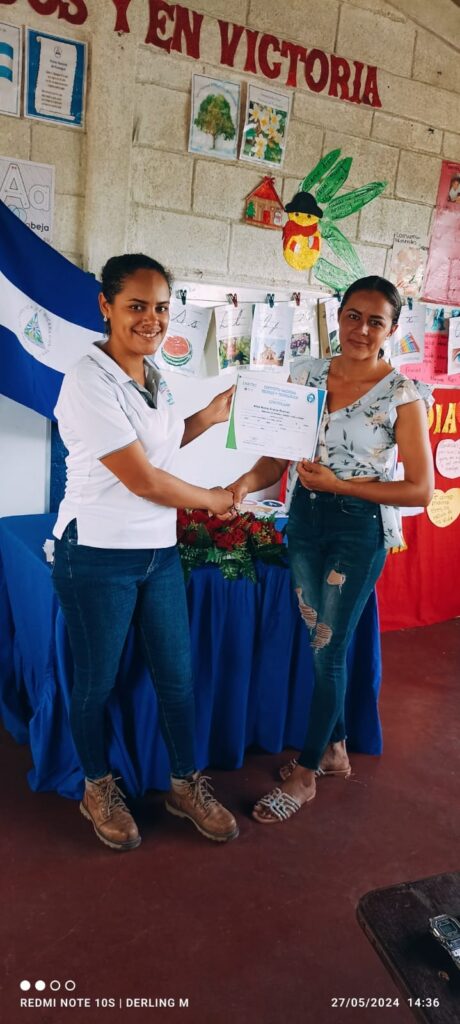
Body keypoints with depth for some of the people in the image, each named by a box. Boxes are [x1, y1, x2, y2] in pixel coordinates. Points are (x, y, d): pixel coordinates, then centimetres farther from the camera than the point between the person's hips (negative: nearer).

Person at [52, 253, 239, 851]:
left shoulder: (153, 375, 7)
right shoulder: (89, 382, -19)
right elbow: (144, 481, -20)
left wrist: (212, 416, 10)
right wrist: (216, 500, -7)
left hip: (159, 552, 7)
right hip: (98, 558, -7)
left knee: (177, 677, 15)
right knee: (97, 684, 12)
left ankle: (186, 785, 35)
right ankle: (98, 789, 36)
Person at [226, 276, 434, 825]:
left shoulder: (403, 393, -11)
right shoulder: (305, 373, 2)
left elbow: (421, 489, -12)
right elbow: (279, 454, 1)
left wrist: (339, 485, -19)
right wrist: (247, 481, -20)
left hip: (360, 527, -4)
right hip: (304, 517, 5)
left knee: (327, 649, 2)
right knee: (322, 642, 15)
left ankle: (304, 773, 20)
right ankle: (334, 749, 36)